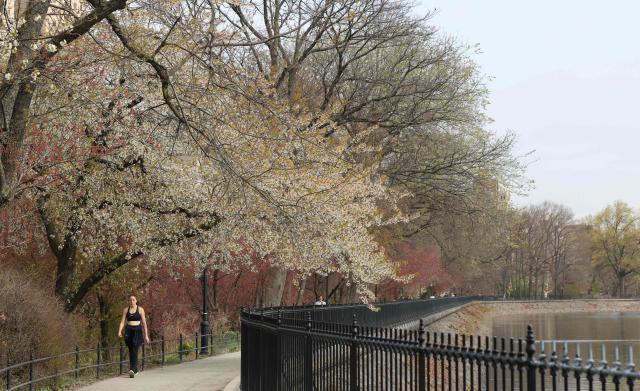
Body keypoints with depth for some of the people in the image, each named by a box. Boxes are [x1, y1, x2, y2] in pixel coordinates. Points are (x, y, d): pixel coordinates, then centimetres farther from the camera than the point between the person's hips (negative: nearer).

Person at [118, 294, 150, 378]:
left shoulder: (140, 309, 2)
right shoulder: (126, 310, 9)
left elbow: (144, 323, 4)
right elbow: (122, 321, 5)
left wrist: (146, 335, 3)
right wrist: (119, 331, -12)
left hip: (137, 331, -3)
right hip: (129, 331, 3)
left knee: (134, 351, -15)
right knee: (131, 351, 6)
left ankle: (132, 370, -25)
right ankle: (135, 370, 19)